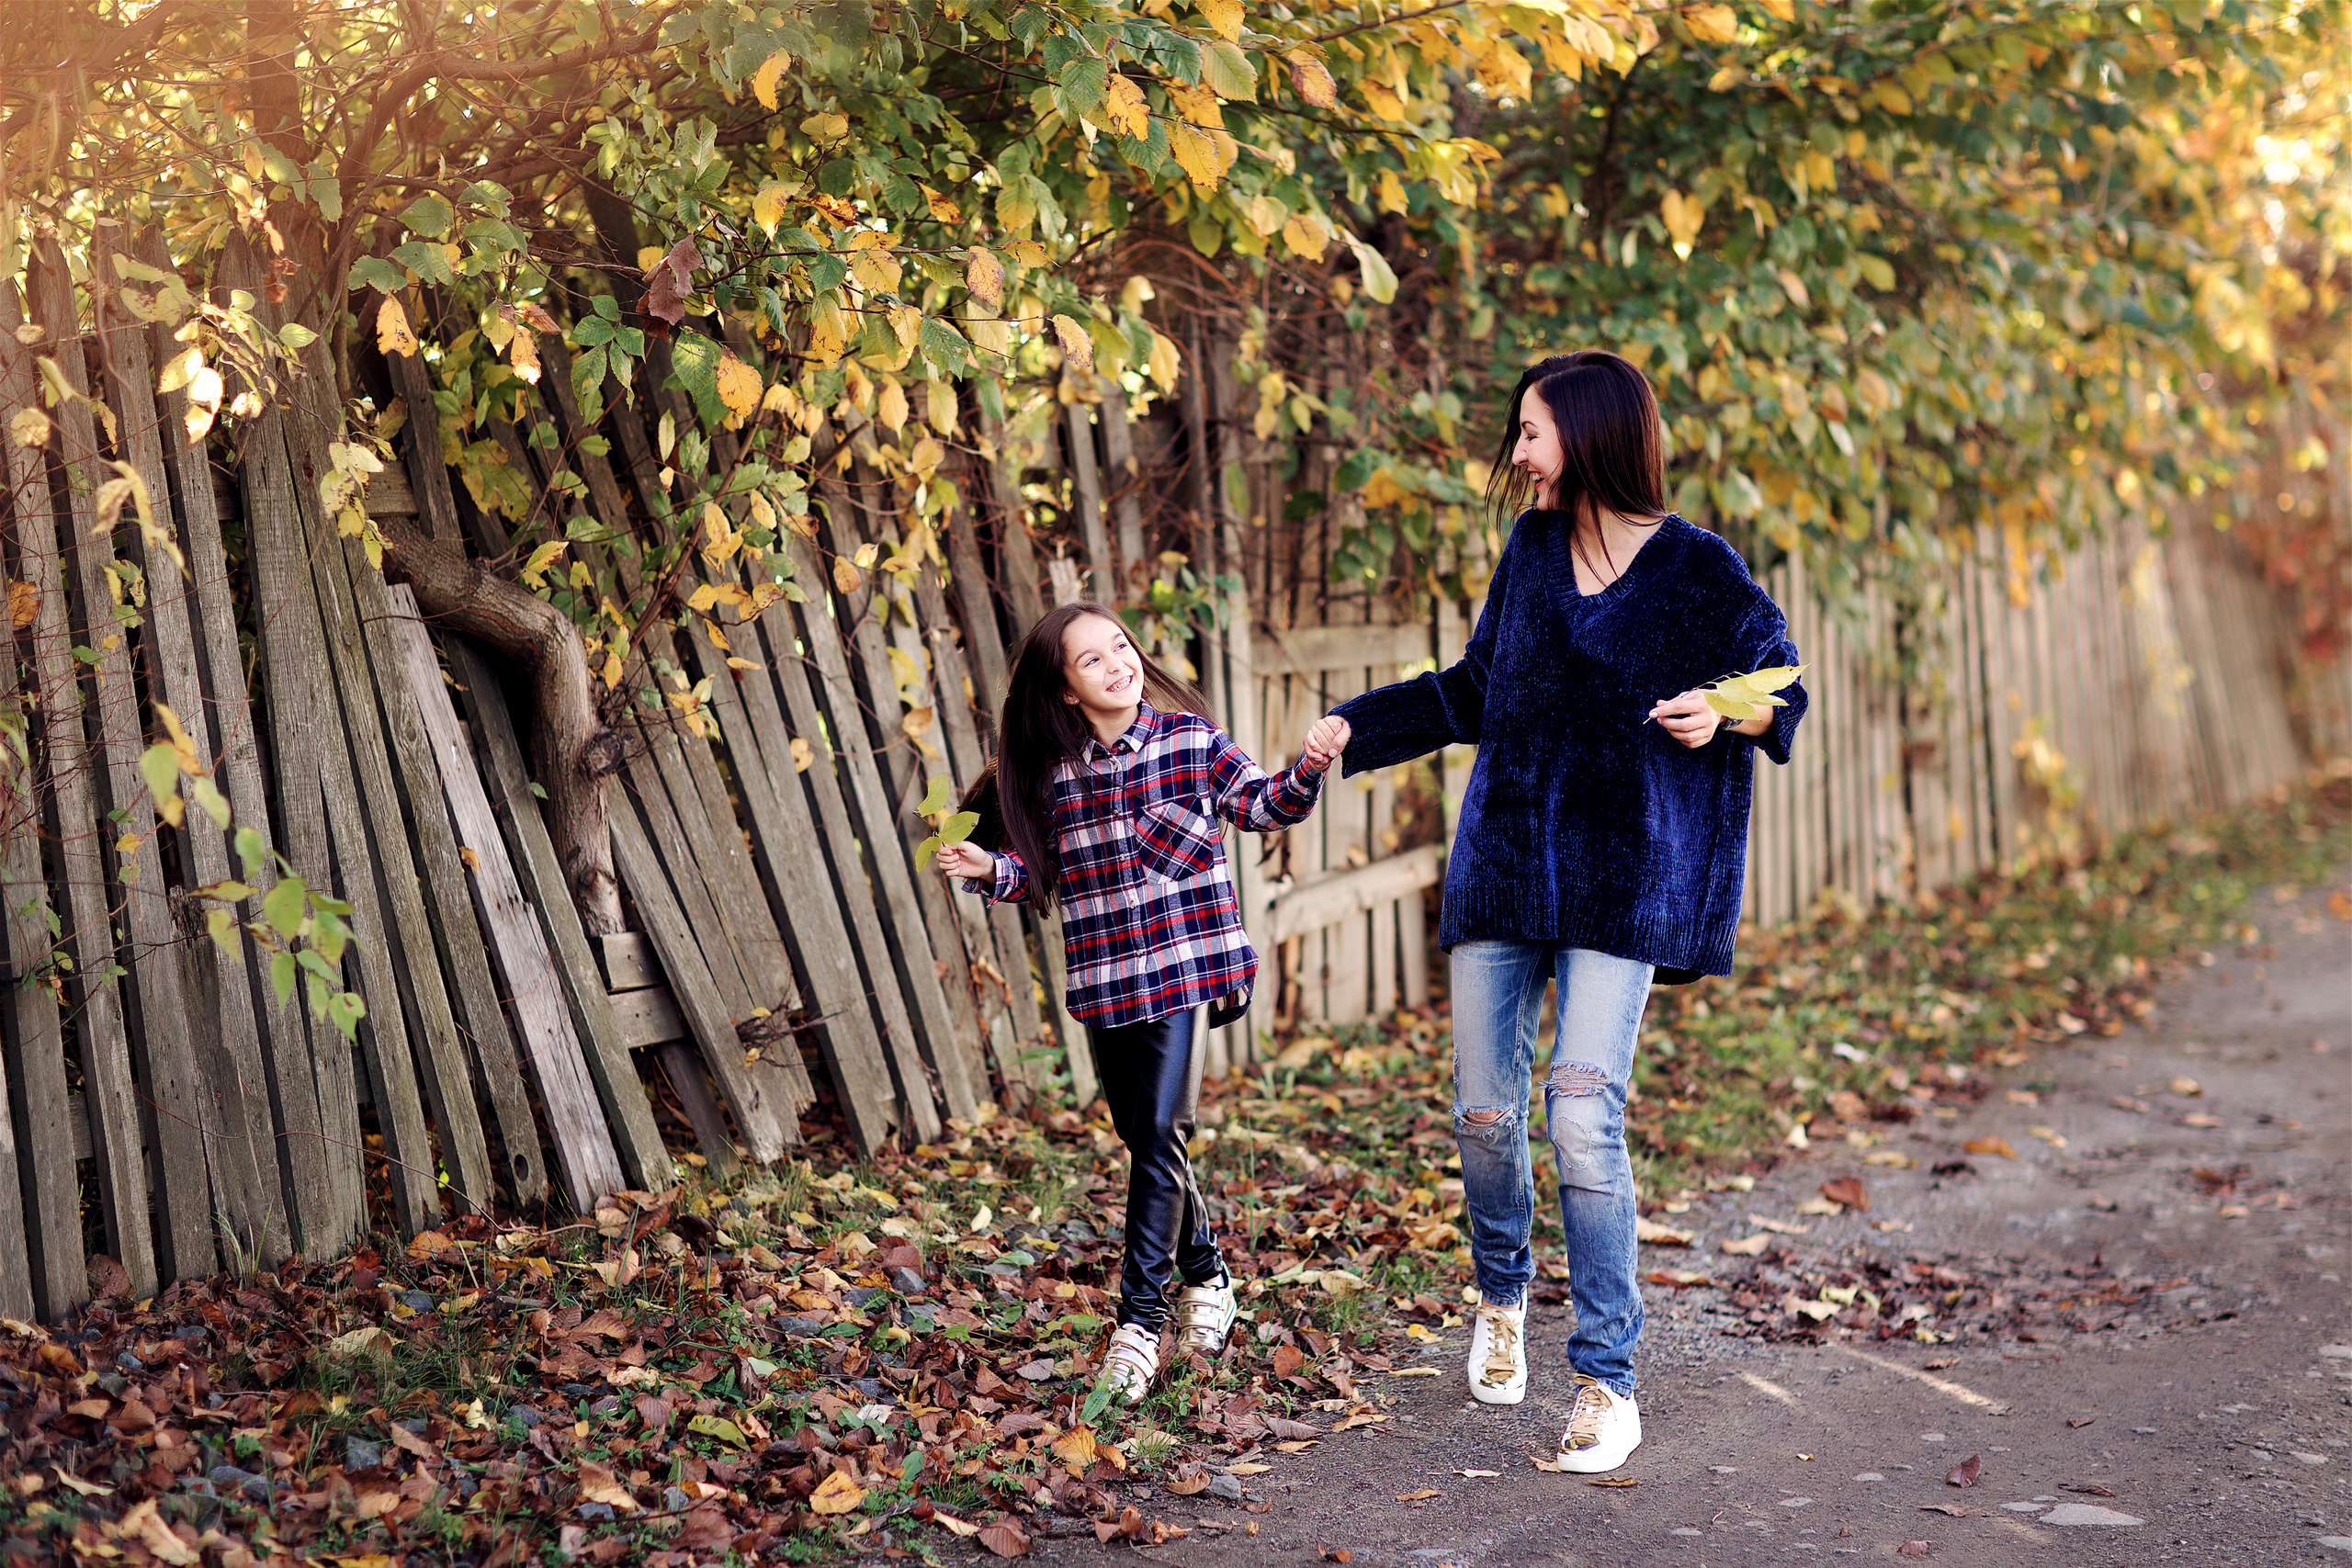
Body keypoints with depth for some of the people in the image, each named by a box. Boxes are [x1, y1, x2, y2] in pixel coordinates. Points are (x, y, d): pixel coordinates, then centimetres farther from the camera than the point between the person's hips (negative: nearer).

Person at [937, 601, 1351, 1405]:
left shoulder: (1192, 739, -2)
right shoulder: (1050, 771, 4)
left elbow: (1262, 804, -5)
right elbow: (1042, 873, 12)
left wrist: (1307, 768, -23)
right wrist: (991, 870, -7)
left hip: (1185, 968, -4)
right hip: (1103, 981, 4)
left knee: (1159, 1136, -10)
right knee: (1144, 1142, 13)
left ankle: (1140, 1318, -7)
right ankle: (1204, 1277, 34)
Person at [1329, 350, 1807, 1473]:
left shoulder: (1699, 570, -4)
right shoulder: (1532, 551, 10)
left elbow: (1783, 684, 3)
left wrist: (1723, 718, -18)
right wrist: (1353, 729, 22)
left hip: (1622, 881, -4)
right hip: (1502, 861, 4)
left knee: (1584, 1115, -14)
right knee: (1485, 1110, 5)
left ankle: (1608, 1380, -4)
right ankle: (1501, 1299, 34)